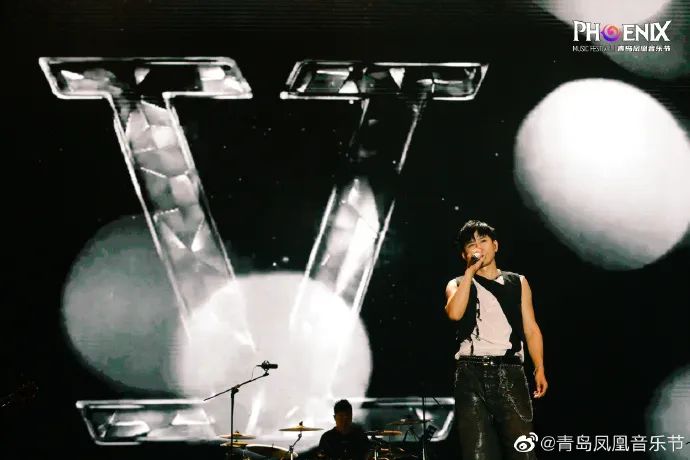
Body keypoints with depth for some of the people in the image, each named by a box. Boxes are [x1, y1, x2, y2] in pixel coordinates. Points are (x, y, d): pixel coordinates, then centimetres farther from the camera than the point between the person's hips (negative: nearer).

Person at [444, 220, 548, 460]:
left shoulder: (518, 282, 18)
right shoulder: (458, 284, 16)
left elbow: (531, 328, 12)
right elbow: (454, 313, -7)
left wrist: (539, 369, -2)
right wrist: (470, 271, -2)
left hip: (510, 372, 1)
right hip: (471, 374, 0)